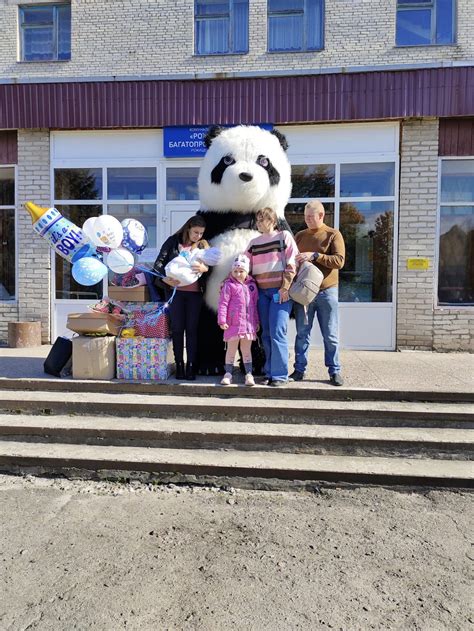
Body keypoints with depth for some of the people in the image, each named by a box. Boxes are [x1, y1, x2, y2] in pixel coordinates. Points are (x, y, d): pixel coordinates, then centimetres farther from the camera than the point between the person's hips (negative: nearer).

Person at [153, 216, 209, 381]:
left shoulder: (203, 245, 9)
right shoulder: (173, 241, 3)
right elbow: (159, 262, -4)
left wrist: (204, 268, -27)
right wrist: (165, 279, -21)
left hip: (194, 292, 1)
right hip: (175, 290, -1)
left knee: (192, 329, 2)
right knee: (177, 328, 3)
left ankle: (191, 365, 7)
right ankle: (179, 364, 12)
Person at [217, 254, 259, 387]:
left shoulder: (252, 285, 10)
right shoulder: (229, 285, -4)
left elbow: (255, 305, 15)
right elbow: (223, 303, -8)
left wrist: (257, 321, 15)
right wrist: (222, 320, -15)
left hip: (249, 324, 4)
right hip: (233, 324, -4)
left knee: (246, 350, 11)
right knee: (231, 349, 5)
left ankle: (249, 374, 17)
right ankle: (228, 373, 16)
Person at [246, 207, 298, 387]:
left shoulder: (284, 236, 3)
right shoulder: (254, 243, 16)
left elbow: (291, 263, -4)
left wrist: (285, 287, -12)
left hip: (280, 291, -5)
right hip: (262, 292, 5)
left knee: (277, 333, -10)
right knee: (266, 334, 6)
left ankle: (280, 375, -1)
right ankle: (269, 372, 15)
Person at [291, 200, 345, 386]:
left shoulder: (333, 234, 0)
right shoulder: (300, 235, 12)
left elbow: (339, 261, -11)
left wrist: (315, 255, -19)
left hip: (326, 291, -3)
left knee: (330, 335, 4)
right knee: (302, 333, 6)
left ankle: (334, 371, 14)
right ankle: (299, 370, 14)